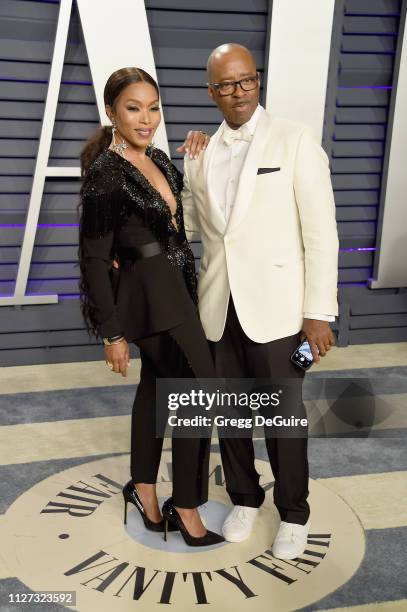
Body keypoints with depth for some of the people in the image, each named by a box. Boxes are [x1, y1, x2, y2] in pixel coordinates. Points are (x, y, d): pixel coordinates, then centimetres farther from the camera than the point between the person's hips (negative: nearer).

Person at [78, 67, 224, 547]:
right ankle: (186, 507, 13)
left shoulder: (158, 159, 6)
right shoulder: (104, 173, -17)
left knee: (156, 384, 17)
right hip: (149, 295, -8)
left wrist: (196, 159, 6)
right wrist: (113, 332, -15)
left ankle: (144, 489, 33)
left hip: (173, 288, 9)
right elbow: (94, 258, -16)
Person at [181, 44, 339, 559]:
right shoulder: (199, 155, 8)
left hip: (274, 306, -4)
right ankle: (244, 498, 36)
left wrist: (319, 311, -12)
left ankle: (293, 514, 27)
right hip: (218, 307, 4)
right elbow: (184, 222, 17)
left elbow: (320, 230, -9)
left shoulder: (295, 140, -5)